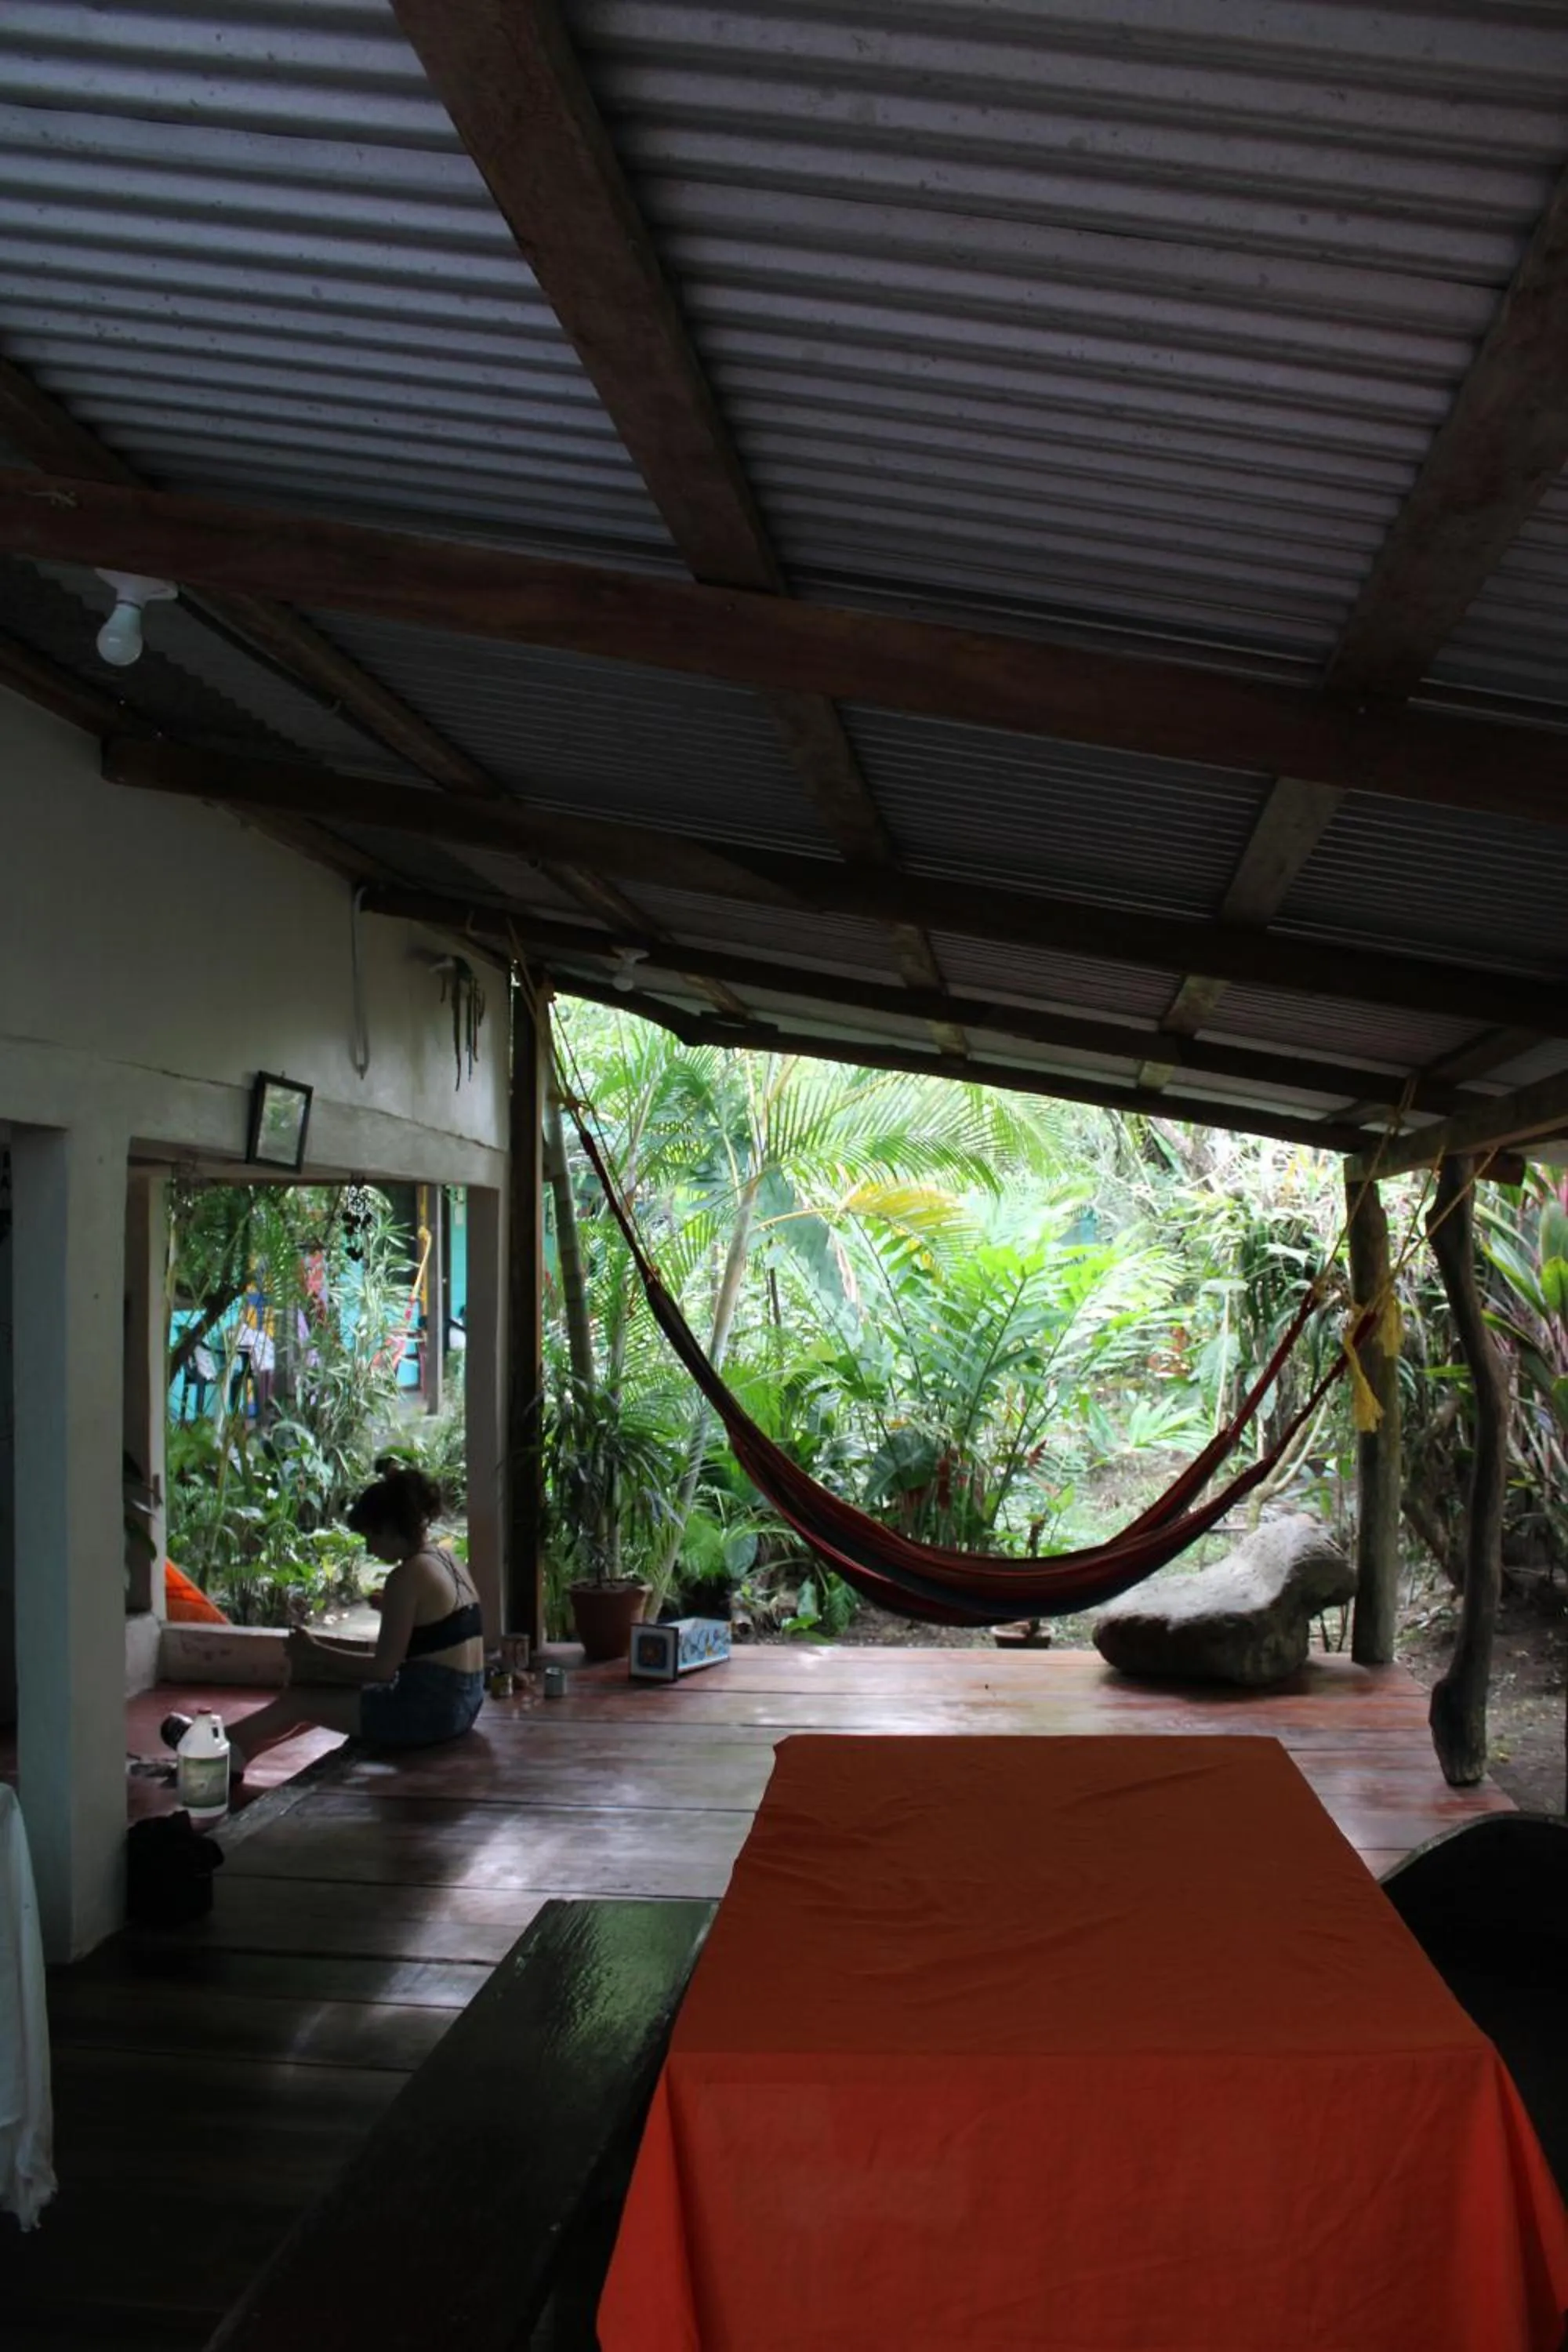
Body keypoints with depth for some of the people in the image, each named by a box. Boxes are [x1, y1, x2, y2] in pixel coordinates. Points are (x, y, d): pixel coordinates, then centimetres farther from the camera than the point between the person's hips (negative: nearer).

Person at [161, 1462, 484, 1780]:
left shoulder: (407, 1576, -18)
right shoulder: (443, 1559, 9)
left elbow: (383, 1669, -17)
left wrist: (314, 1652, -6)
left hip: (430, 1710, -9)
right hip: (462, 1701, 9)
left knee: (300, 1700, 8)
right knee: (314, 1684, 20)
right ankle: (235, 1748, 30)